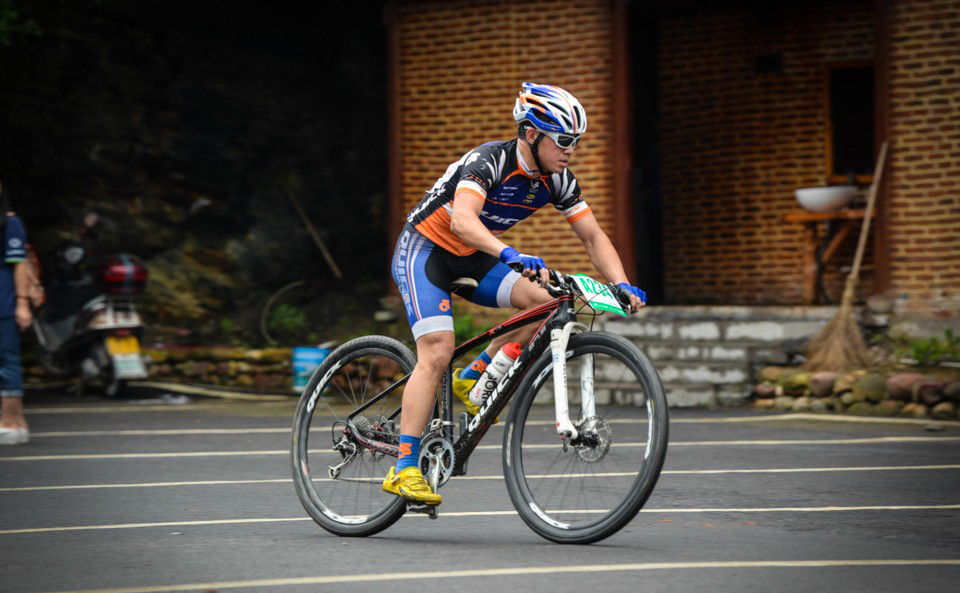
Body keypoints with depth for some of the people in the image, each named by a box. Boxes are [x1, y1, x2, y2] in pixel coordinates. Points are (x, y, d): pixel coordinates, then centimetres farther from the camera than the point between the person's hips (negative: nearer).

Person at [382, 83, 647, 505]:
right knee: (438, 351, -22)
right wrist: (511, 256, -58)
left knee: (546, 301, -16)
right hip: (424, 250, -7)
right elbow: (462, 221, -43)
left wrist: (623, 286, -19)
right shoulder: (491, 160, -28)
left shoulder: (557, 180, -6)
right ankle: (403, 470, -21)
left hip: (469, 259, 7)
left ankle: (472, 379, 2)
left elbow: (592, 236, -3)